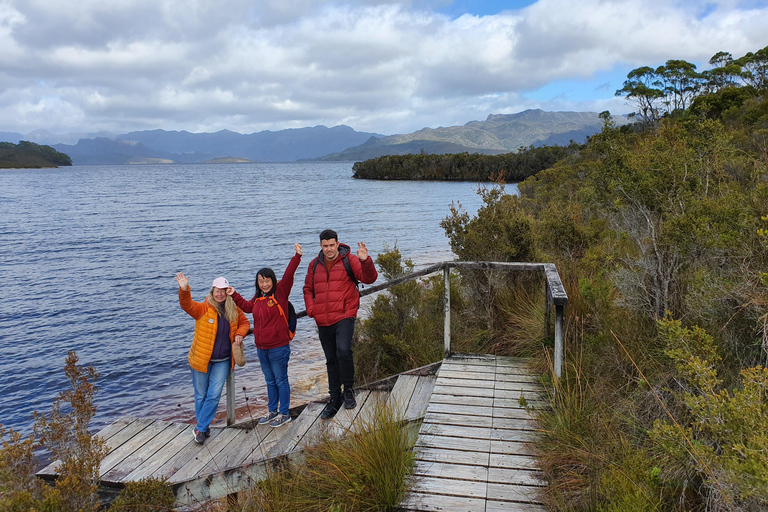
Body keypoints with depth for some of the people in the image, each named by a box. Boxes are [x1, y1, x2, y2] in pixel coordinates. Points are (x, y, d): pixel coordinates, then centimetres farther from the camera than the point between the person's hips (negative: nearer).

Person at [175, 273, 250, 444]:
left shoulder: (234, 310, 1)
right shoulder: (203, 308, -10)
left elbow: (244, 322, 16)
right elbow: (187, 305, -27)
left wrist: (239, 334, -4)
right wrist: (184, 290, -45)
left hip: (222, 361, 2)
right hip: (201, 360, -2)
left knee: (214, 395, -2)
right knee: (201, 396, 10)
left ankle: (200, 428, 12)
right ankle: (203, 427, 28)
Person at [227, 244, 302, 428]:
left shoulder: (280, 292, -8)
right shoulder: (257, 298, 11)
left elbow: (288, 275, -20)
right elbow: (247, 306, 29)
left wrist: (296, 257, -27)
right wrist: (234, 295, 23)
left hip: (279, 347, -7)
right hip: (261, 348, 7)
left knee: (281, 380, 3)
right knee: (270, 381, 18)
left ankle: (284, 414, 15)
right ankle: (272, 411, 31)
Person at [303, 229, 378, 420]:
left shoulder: (349, 260, -3)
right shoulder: (315, 265, 11)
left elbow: (369, 278, -12)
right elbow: (308, 289, 21)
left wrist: (365, 261, -30)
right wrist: (311, 309, 5)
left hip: (344, 317, -5)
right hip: (323, 322, 5)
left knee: (343, 351, -25)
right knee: (331, 360, 13)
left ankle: (349, 390, -2)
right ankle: (335, 400, 25)